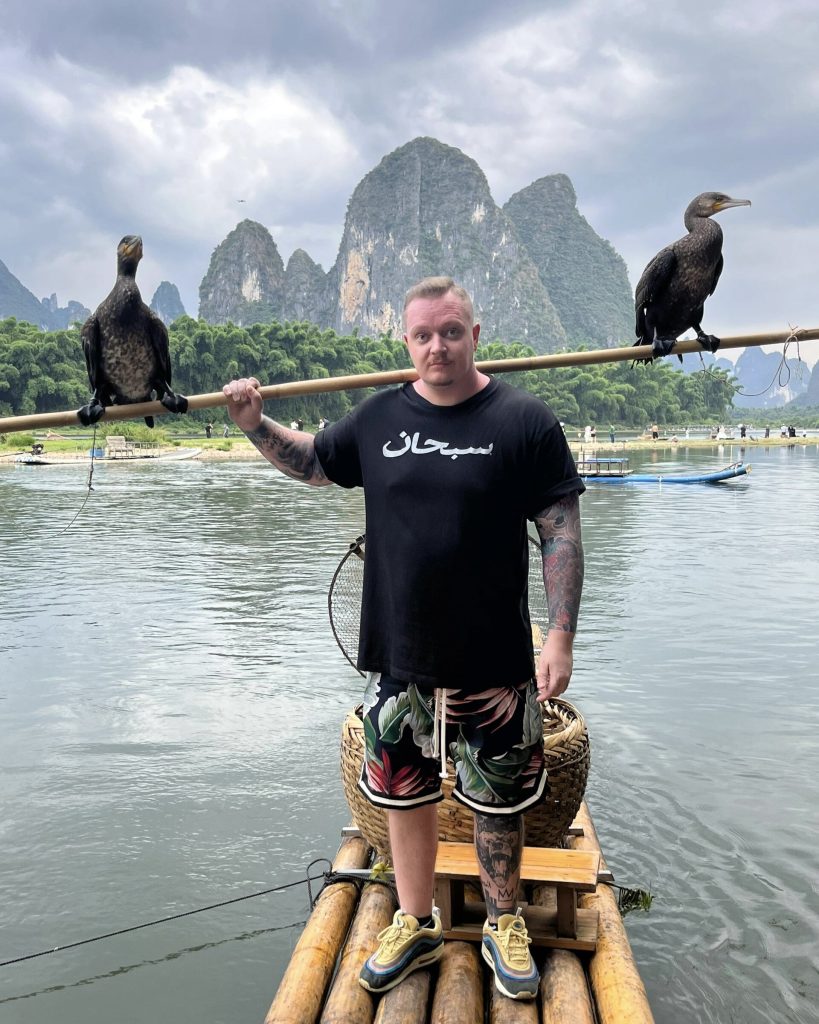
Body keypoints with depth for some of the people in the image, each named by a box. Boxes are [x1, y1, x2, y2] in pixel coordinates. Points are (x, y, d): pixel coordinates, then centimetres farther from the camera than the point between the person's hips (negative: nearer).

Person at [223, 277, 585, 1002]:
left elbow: (562, 533, -7)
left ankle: (504, 925, 39)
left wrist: (561, 635, -12)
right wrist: (256, 425, 3)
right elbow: (312, 464, 19)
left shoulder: (524, 421, -8)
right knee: (405, 793, 17)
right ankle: (417, 926, 40)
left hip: (494, 665, -3)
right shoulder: (378, 419, 3)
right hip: (397, 660, 3)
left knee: (497, 801, 14)